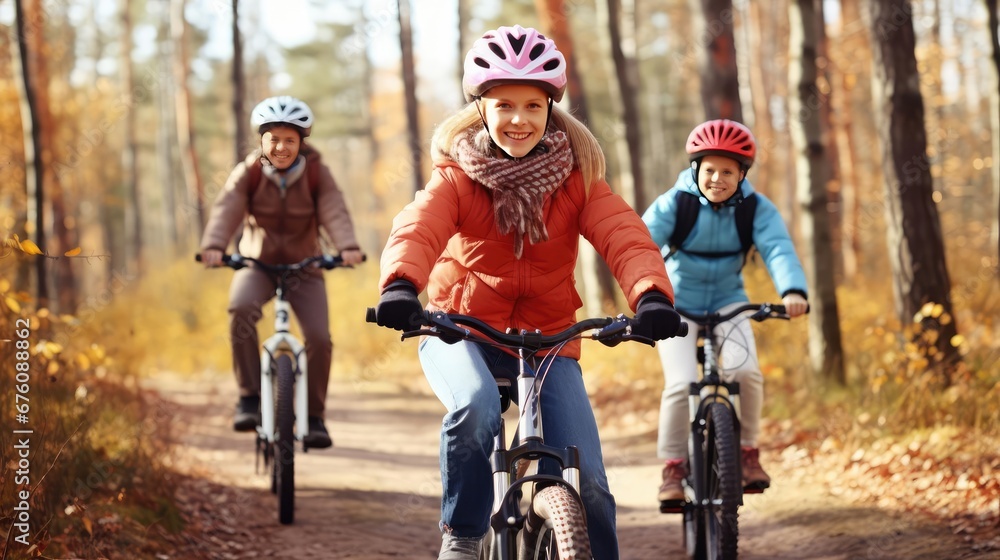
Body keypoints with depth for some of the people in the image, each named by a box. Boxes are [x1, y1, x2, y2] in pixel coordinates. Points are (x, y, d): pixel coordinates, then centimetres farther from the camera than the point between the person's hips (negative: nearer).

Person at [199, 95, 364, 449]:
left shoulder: (317, 175, -7)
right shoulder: (248, 174, -8)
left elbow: (335, 213, -22)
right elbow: (226, 209, -23)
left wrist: (347, 247, -42)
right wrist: (214, 245, -43)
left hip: (304, 268, 1)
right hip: (257, 264, -1)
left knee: (319, 337, -18)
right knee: (241, 307, -33)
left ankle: (314, 416, 3)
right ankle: (249, 397, -24)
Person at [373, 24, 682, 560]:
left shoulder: (576, 177, -4)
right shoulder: (458, 175, -8)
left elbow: (624, 235, -21)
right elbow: (417, 228, -28)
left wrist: (651, 294, -42)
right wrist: (400, 286, -50)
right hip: (460, 330, -2)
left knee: (588, 481, -10)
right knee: (475, 406, -35)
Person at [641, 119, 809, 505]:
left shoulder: (756, 209, -12)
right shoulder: (673, 204, -17)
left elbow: (778, 250, -26)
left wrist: (792, 291, -47)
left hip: (727, 300, 1)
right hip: (676, 304, -1)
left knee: (745, 371, -23)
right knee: (681, 383, -20)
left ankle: (747, 450, -1)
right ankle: (673, 466, -3)